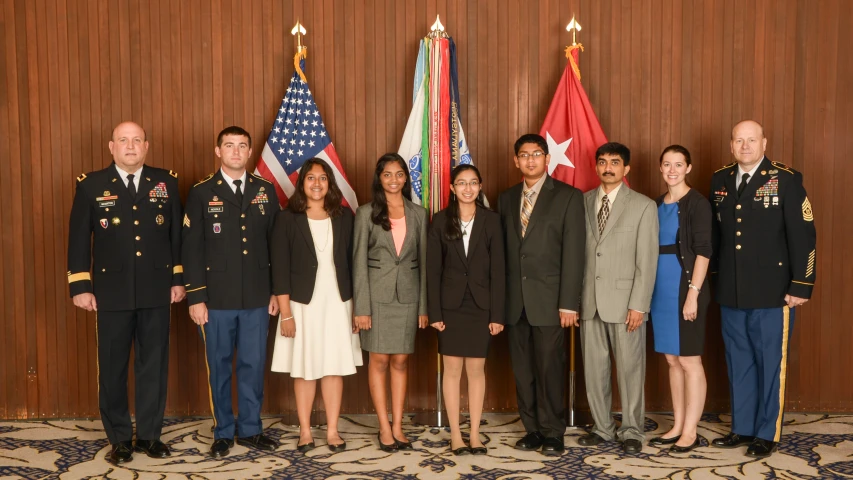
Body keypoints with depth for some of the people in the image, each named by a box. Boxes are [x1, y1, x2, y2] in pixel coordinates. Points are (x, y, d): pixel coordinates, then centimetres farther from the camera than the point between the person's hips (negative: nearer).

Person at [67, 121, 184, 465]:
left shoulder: (166, 182, 6)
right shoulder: (91, 185, 1)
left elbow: (177, 234, 7)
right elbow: (79, 239, 1)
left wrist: (178, 279, 4)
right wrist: (80, 286, -4)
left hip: (156, 292, 1)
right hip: (111, 292, -1)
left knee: (154, 366, 8)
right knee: (112, 368, 7)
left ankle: (150, 435, 21)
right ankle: (119, 439, 21)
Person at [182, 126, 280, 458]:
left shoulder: (266, 190, 6)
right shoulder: (201, 193, -1)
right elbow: (192, 248, -3)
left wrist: (277, 291, 4)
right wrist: (195, 297, -7)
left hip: (257, 298, 2)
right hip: (217, 298, -2)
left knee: (253, 365, 9)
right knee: (219, 367, 8)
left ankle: (250, 429, 23)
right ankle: (223, 433, 22)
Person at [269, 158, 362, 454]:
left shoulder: (344, 218, 5)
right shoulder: (287, 219, -2)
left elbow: (352, 264, 7)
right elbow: (279, 269, -5)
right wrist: (286, 314, -10)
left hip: (337, 304, 2)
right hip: (303, 305, -2)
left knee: (335, 368, 5)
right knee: (304, 369, 5)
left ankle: (332, 431, 14)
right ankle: (305, 432, 16)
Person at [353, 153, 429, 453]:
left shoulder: (418, 214, 6)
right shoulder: (366, 213, -1)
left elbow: (423, 261, 7)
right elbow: (359, 262, -4)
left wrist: (424, 306, 3)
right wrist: (361, 308, -9)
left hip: (408, 295, 2)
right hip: (377, 294, -2)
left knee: (400, 361, 7)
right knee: (380, 360, 2)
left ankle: (398, 427, 14)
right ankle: (385, 428, 11)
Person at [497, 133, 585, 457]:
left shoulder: (568, 196, 0)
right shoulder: (506, 199, 14)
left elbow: (573, 253, -6)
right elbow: (503, 250, 11)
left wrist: (569, 303, -12)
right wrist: (499, 299, 5)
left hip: (548, 299, -4)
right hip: (515, 300, 4)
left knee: (549, 367, -1)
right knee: (523, 369, 8)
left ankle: (553, 433, 13)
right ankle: (533, 429, 19)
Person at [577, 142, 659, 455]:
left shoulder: (643, 206, -1)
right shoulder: (584, 202, 8)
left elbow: (647, 261, -5)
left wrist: (638, 305, -11)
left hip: (624, 301, -3)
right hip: (589, 300, 3)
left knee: (629, 368, 4)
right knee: (593, 368, 9)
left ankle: (631, 430, 18)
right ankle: (602, 427, 23)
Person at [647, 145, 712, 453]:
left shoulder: (697, 203, -7)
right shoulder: (657, 205, 12)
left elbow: (703, 251, -13)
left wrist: (693, 293, -19)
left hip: (684, 288, -7)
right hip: (660, 289, 7)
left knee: (689, 360, -1)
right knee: (672, 360, 11)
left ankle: (690, 432, 7)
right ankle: (677, 427, 20)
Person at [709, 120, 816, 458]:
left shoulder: (786, 179, -6)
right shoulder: (720, 180, 8)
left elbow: (803, 236, -8)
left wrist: (801, 286, -11)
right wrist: (713, 279, 11)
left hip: (771, 293, -4)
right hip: (730, 293, 5)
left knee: (770, 364, 4)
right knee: (738, 364, 13)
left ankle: (767, 435, 16)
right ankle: (742, 429, 24)